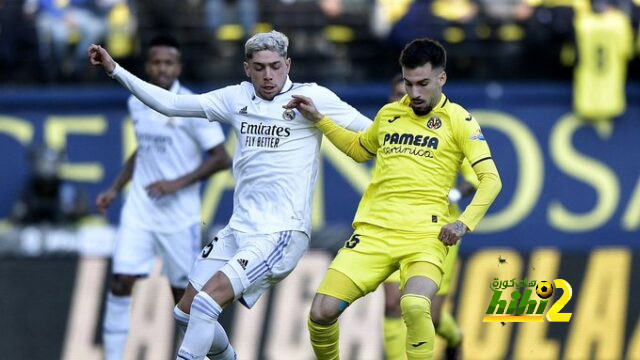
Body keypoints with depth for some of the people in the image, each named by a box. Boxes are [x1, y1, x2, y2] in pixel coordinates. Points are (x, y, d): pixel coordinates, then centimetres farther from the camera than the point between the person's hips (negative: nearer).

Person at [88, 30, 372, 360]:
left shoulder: (312, 98, -6)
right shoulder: (237, 98, 9)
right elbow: (170, 104, 11)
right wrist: (115, 70, 8)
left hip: (282, 233, -7)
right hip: (238, 230, 7)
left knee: (206, 303, -22)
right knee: (186, 311, 10)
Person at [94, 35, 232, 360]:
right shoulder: (137, 104, 6)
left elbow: (221, 159, -11)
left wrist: (178, 183, -18)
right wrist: (115, 189, 16)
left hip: (179, 215, -4)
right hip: (140, 209, 4)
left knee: (183, 291, 5)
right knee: (121, 282, -8)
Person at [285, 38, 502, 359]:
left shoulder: (458, 120, 3)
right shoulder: (389, 114, 17)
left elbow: (490, 179, -2)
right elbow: (359, 149, 38)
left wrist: (464, 223, -15)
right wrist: (319, 120, 27)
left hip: (424, 235, -4)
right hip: (373, 231, 4)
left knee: (414, 305, -35)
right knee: (321, 312, -12)